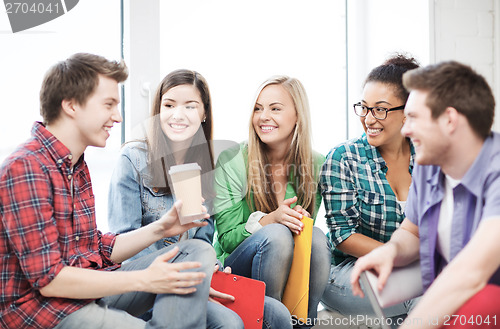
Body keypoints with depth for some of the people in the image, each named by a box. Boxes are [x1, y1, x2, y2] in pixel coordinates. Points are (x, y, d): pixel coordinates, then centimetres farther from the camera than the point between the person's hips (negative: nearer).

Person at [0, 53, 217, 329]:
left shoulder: (76, 166, 16)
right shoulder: (26, 168, -16)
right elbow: (48, 280, -20)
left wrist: (159, 229, 2)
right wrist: (143, 280, -18)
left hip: (89, 288, 10)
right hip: (43, 307, -10)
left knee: (199, 252, -2)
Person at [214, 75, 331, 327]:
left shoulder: (316, 165, -2)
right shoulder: (231, 162, -9)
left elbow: (306, 221, 7)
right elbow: (227, 237, -9)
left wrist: (301, 220, -16)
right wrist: (271, 219, -25)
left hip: (293, 271, 3)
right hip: (237, 267, -2)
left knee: (316, 237, -27)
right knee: (276, 234, -31)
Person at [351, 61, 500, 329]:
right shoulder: (427, 167, 4)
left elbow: (470, 273, -33)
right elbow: (411, 232, 19)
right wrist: (391, 250, -4)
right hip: (444, 307, 6)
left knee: (471, 305, -39)